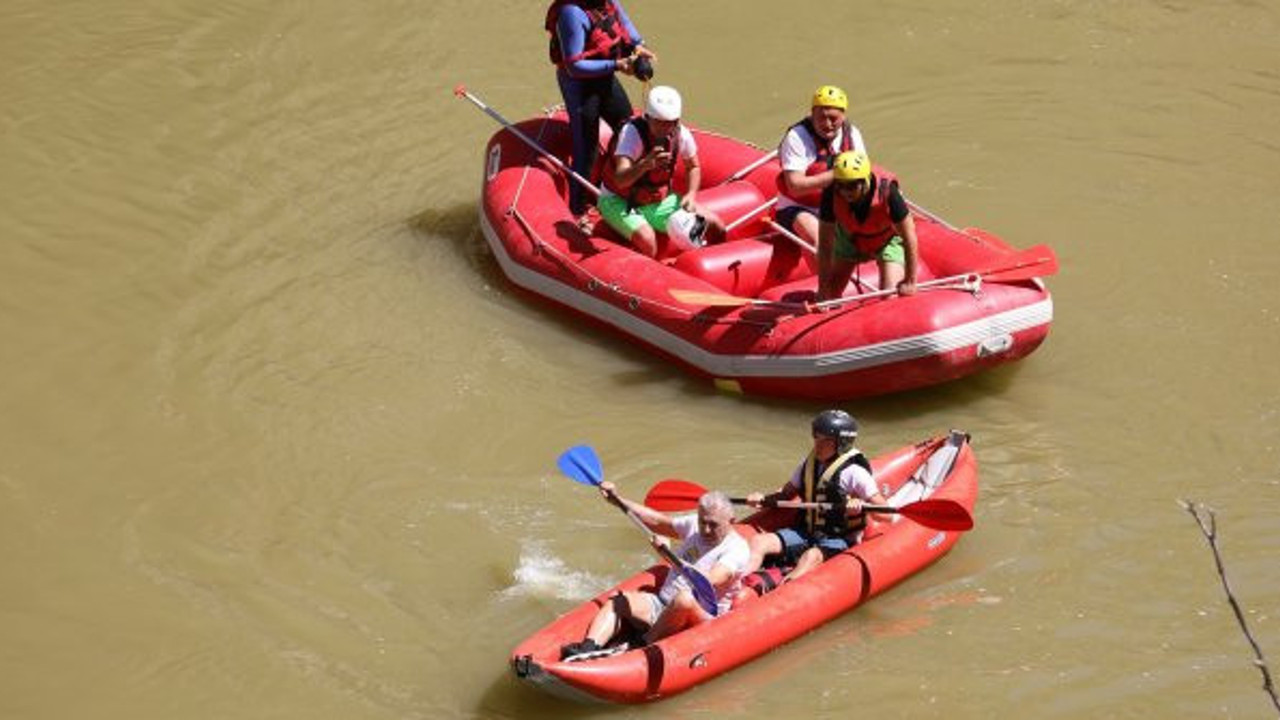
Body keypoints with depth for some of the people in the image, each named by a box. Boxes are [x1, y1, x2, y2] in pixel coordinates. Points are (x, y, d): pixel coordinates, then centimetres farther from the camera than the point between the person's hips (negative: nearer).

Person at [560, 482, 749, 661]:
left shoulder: (737, 549, -11)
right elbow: (655, 520, 21)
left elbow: (709, 582, -27)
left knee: (685, 598, -40)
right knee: (618, 601, -16)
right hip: (662, 604, 7)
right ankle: (587, 649, -38)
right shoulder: (693, 525, 12)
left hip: (702, 616, -7)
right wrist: (618, 499, 15)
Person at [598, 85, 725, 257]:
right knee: (646, 240, -37)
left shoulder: (681, 134, -9)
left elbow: (693, 167, 13)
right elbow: (620, 180, -39)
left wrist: (691, 195, -7)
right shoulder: (632, 132, -26)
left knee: (715, 227, -3)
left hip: (659, 201, 6)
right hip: (620, 202, -6)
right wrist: (645, 164, -58)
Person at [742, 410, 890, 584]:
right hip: (805, 532, 7)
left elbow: (882, 508, -9)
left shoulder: (853, 471, -8)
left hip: (838, 540, -7)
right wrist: (763, 499, 1)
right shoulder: (809, 464, 10)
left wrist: (860, 505, -29)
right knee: (759, 541, -14)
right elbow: (786, 494, 20)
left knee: (812, 556, -38)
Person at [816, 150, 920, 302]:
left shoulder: (887, 192, -40)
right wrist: (823, 289, -20)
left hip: (888, 239, -2)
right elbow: (825, 243, -22)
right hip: (849, 237, 2)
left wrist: (910, 282, -21)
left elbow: (909, 238, -27)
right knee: (831, 295, 1)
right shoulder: (832, 194, -33)